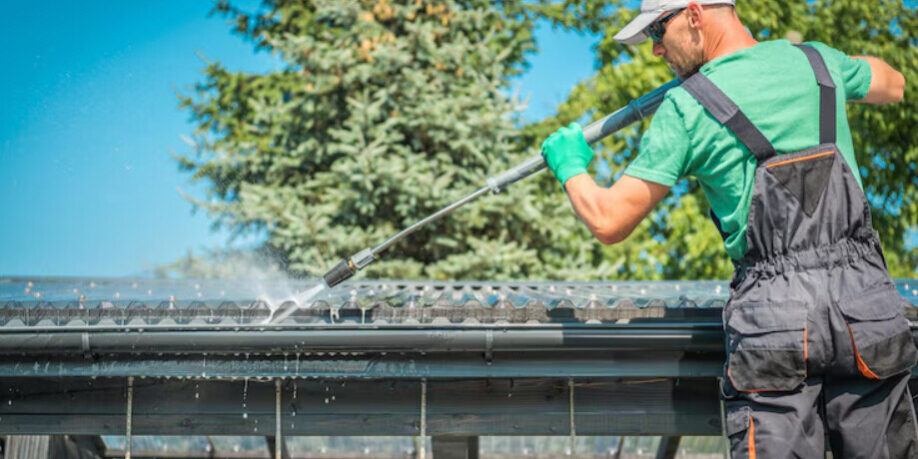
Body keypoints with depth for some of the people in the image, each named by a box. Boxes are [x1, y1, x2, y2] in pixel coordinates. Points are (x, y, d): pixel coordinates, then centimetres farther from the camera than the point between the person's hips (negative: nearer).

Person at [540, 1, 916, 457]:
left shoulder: (687, 107, -3)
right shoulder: (815, 61, 11)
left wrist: (571, 168, 18)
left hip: (775, 313, -4)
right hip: (866, 298, 4)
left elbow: (609, 223, -2)